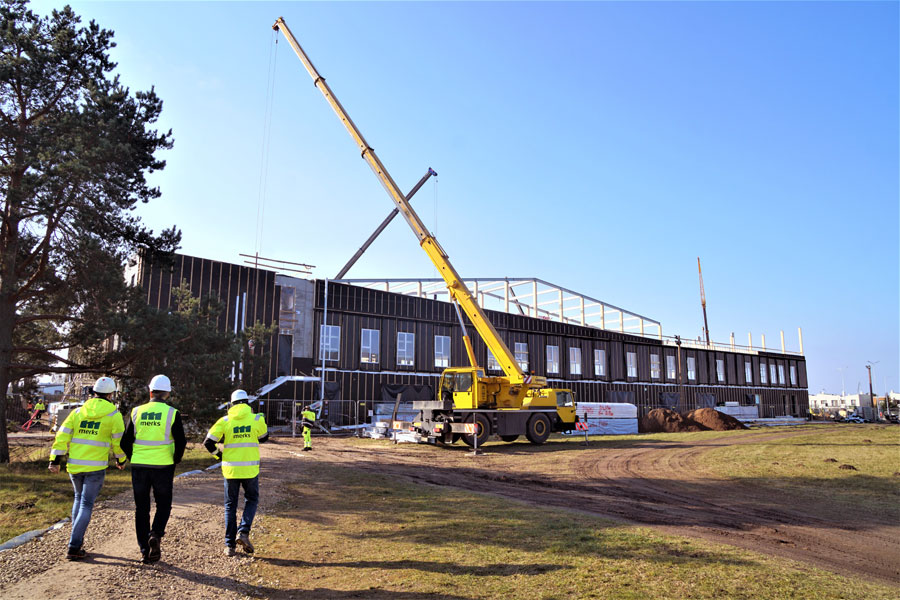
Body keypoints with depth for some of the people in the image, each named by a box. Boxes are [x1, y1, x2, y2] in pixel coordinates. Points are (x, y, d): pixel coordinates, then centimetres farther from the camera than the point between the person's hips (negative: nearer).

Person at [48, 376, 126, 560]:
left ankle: (77, 540, 28)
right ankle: (74, 547, -2)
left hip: (74, 465, 4)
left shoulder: (78, 412, 4)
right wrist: (121, 460, 14)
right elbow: (118, 441, -2)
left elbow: (63, 436, 0)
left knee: (79, 498, 24)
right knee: (86, 505, 3)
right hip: (96, 466, -4)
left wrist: (55, 460, 2)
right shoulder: (113, 414, -6)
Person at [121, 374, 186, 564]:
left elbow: (125, 443, 5)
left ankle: (144, 550, 13)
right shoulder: (172, 413, -5)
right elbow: (180, 442, -10)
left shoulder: (137, 412, 3)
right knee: (163, 505, 14)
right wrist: (175, 461, 6)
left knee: (141, 508, 12)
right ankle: (156, 534, -11)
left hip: (139, 466, 2)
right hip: (163, 467, -2)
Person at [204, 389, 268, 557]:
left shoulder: (225, 421, -2)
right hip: (250, 469, -1)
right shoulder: (257, 419, -3)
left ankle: (229, 545, 13)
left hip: (230, 469, 1)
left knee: (230, 505, 13)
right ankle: (243, 532, -1)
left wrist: (219, 455, 12)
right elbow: (264, 438, 13)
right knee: (251, 500, 18)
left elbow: (209, 442, -5)